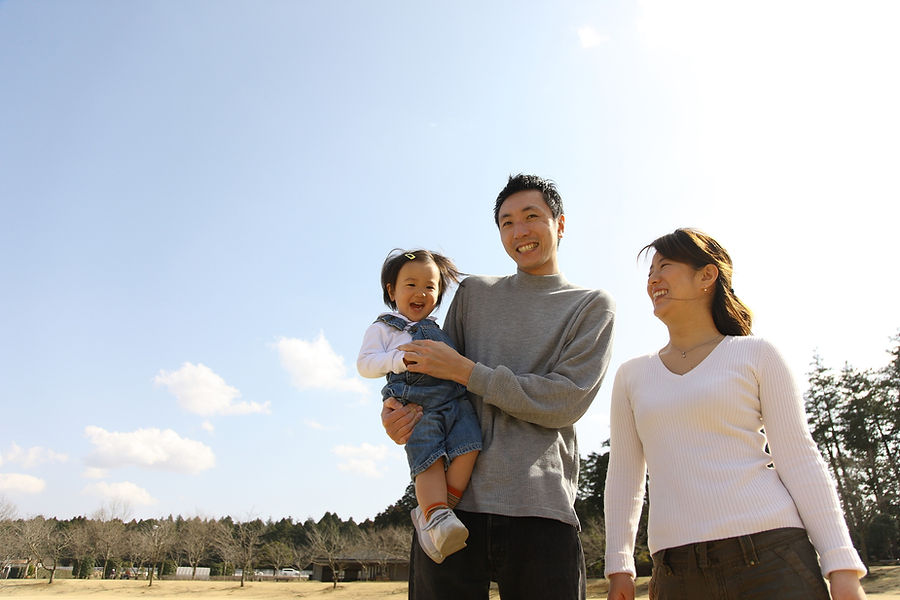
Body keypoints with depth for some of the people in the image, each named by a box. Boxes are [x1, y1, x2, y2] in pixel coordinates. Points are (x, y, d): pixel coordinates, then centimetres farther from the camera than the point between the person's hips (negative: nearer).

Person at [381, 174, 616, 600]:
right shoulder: (474, 292, 16)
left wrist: (464, 370, -7)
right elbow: (436, 377, 18)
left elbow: (565, 401, -5)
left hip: (541, 510, -1)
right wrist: (398, 411, -5)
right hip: (451, 503, 2)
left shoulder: (593, 306, 8)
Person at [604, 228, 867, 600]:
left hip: (770, 559, -2)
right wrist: (618, 567, 8)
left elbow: (800, 462, 1)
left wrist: (842, 567, -5)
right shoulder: (632, 377, 13)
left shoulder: (755, 355, 5)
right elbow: (624, 477, 14)